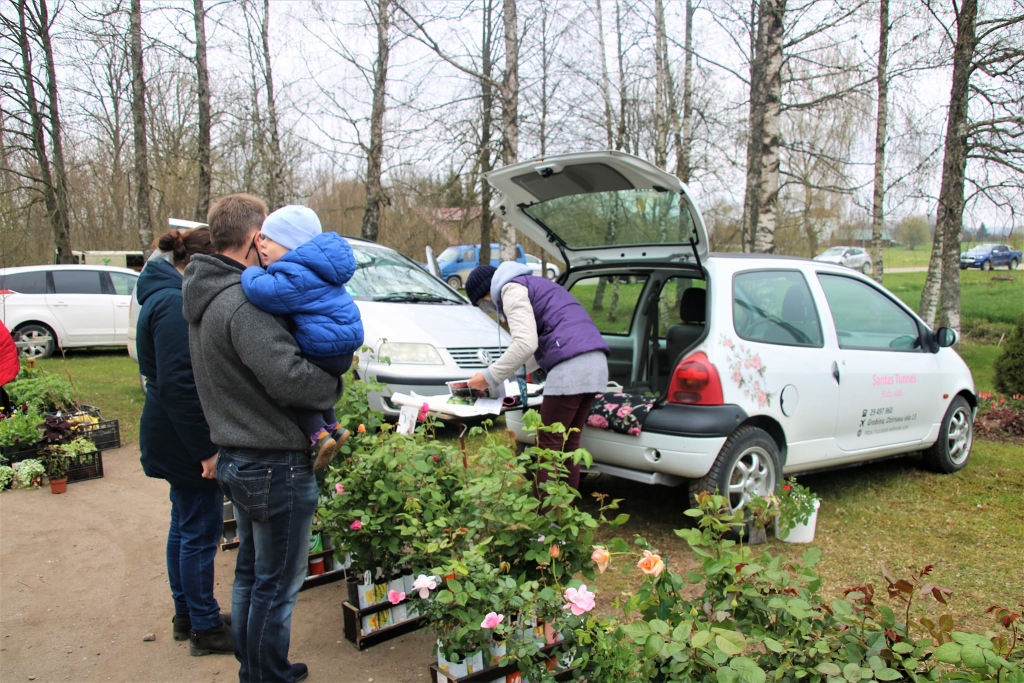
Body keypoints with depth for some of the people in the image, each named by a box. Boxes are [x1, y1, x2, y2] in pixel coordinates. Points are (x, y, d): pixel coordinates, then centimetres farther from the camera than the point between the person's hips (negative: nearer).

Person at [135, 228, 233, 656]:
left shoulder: (169, 296, 12)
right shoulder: (175, 304, -21)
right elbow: (177, 383, -26)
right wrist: (205, 449, -22)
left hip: (176, 438, 11)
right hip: (186, 440, -11)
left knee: (185, 526, 19)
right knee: (201, 532, 1)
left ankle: (186, 615, 32)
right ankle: (205, 629, 15)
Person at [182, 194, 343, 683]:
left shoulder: (208, 298, 9)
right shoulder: (243, 303, -23)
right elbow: (288, 378, -29)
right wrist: (335, 386, -10)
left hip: (237, 459, 10)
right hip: (275, 466, -10)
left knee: (250, 572, 23)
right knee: (277, 585, 6)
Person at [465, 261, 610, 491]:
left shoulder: (510, 287, 0)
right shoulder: (531, 284, 30)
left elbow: (525, 343, -14)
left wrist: (490, 378, -5)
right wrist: (508, 374, 31)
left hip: (570, 367, -10)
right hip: (594, 362, 10)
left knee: (549, 444, -2)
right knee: (569, 444, 13)